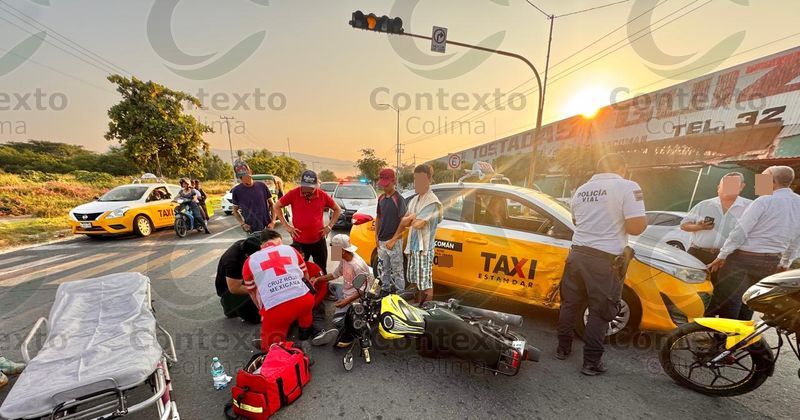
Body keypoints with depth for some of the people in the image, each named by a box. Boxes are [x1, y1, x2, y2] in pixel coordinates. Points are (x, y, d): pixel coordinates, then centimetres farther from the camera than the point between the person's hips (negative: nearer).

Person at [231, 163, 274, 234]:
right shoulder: (236, 191, -3)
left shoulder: (262, 186, -2)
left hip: (267, 227, 1)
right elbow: (235, 210, 8)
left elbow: (271, 204, 4)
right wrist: (242, 223, -7)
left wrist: (273, 221, -5)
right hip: (251, 230, -1)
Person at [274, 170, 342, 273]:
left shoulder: (323, 195, -7)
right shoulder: (293, 194, -10)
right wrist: (286, 226, -5)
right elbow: (277, 207, 2)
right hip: (299, 242, -1)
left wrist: (330, 226, -2)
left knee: (322, 271, 16)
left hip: (319, 240, 1)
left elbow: (338, 209, 6)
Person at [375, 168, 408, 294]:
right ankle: (385, 289, 32)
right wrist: (376, 235, 9)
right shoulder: (381, 198, 8)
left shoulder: (398, 199, -12)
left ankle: (400, 292, 15)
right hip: (382, 240, 7)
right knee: (385, 268, 19)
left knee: (397, 270, 4)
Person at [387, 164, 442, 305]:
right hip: (412, 247, 8)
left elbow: (417, 224, -24)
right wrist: (394, 239, 3)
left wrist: (411, 218, -3)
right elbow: (404, 222, 11)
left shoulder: (433, 202, -15)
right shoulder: (414, 200, 11)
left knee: (426, 284, 2)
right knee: (418, 283, 21)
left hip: (424, 249, -8)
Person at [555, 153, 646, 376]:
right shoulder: (628, 187, -8)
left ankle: (563, 348, 29)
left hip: (577, 253, 5)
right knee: (600, 311, 8)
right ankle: (591, 361, 16)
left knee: (570, 304, 16)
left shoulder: (581, 189, 11)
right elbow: (636, 227, -14)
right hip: (606, 259, -5)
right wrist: (634, 219, 6)